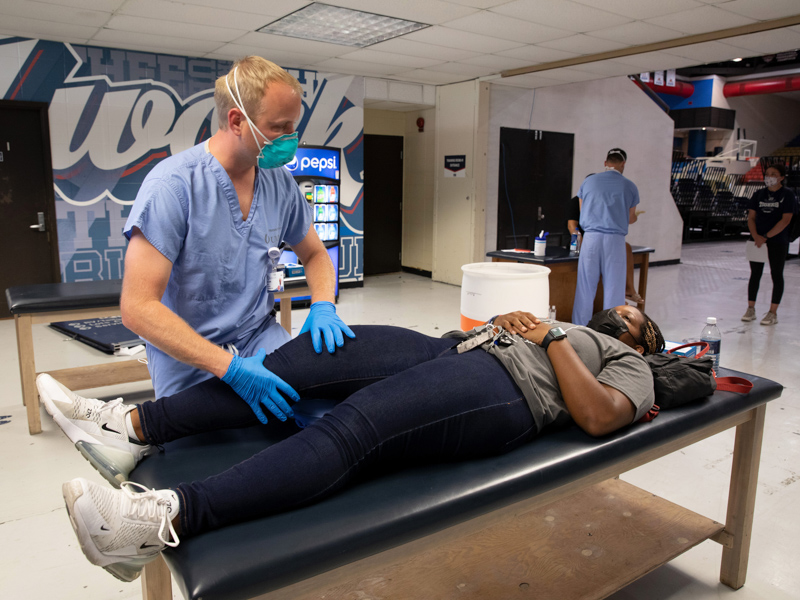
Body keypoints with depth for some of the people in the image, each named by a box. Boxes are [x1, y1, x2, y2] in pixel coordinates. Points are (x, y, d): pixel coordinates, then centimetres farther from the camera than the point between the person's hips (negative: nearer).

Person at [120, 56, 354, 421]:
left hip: (259, 337, 4)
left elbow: (315, 255, 14)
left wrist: (323, 307, -8)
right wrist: (230, 367, -30)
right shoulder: (173, 184, -18)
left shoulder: (280, 182, 0)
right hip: (191, 360, -3)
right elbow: (138, 308, -23)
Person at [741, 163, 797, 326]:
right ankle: (750, 309, 15)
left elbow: (785, 220, -12)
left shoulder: (787, 195, -4)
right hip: (757, 241, 4)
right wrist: (756, 235, -13)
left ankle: (773, 313, 7)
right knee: (755, 274, 7)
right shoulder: (759, 194, 8)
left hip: (778, 241, -3)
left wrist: (766, 237, -17)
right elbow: (751, 217, 4)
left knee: (776, 275, 2)